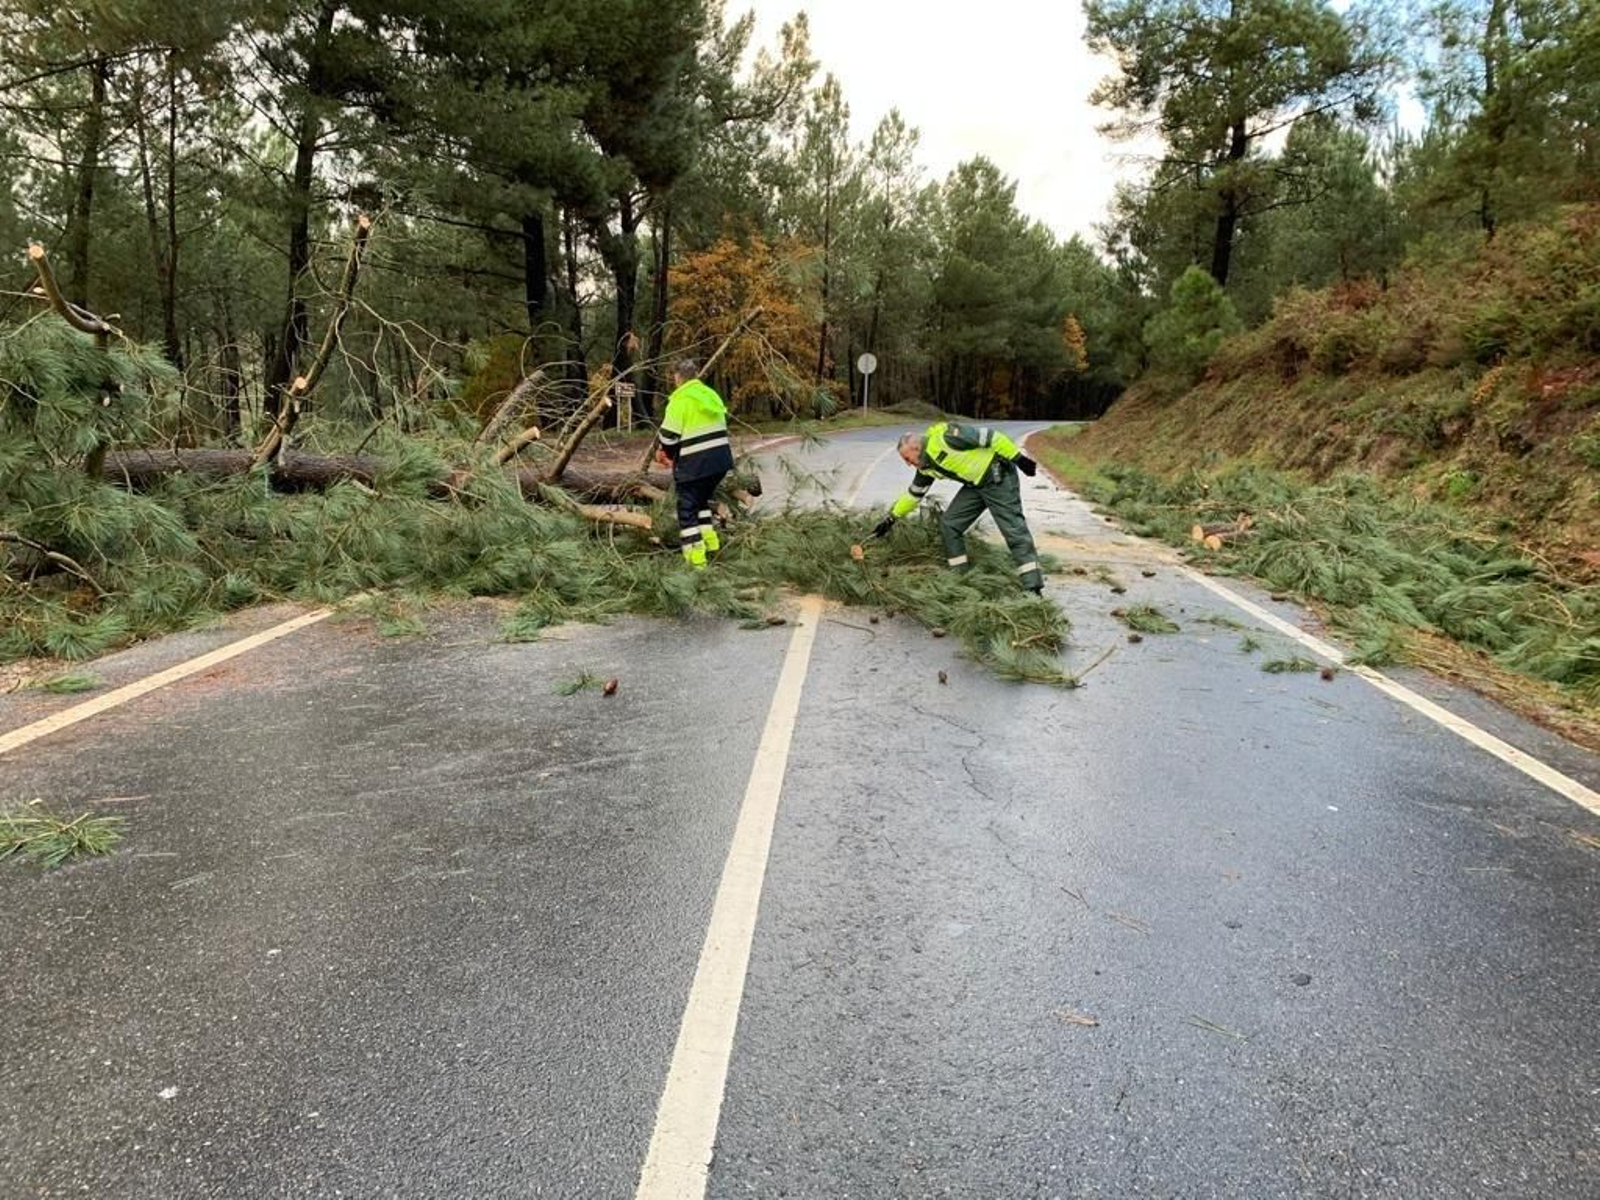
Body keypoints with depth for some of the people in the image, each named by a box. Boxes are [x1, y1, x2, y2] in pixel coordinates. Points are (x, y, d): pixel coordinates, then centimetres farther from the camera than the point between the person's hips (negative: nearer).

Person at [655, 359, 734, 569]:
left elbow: (669, 435, -12)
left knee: (687, 507, 5)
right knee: (702, 499, 27)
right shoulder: (711, 394, 12)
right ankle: (710, 540, 26)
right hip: (721, 457, 7)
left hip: (695, 462, -7)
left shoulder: (680, 399, -10)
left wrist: (669, 454, 11)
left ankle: (695, 555, 3)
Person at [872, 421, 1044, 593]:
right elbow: (914, 495, 20)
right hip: (975, 485, 9)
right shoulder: (926, 467, 5)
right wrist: (892, 518, 23)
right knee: (948, 525, 3)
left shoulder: (943, 437, -23)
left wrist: (1018, 458, -20)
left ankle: (1033, 587, -11)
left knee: (1014, 529, -11)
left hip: (999, 477, -9)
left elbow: (989, 436, -21)